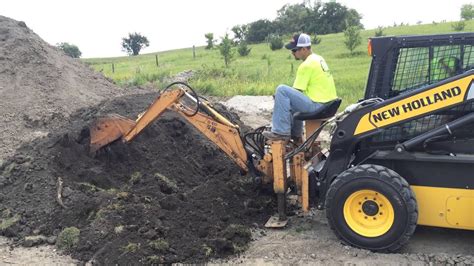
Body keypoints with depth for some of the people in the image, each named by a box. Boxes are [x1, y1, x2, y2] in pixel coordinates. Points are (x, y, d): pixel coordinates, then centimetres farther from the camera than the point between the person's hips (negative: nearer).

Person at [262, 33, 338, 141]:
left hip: (318, 105, -10)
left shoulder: (307, 65, -14)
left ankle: (281, 132, -13)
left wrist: (280, 98, 5)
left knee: (281, 90, -14)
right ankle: (296, 133, 35)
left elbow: (297, 91, -12)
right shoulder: (319, 59, 16)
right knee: (294, 99, 30)